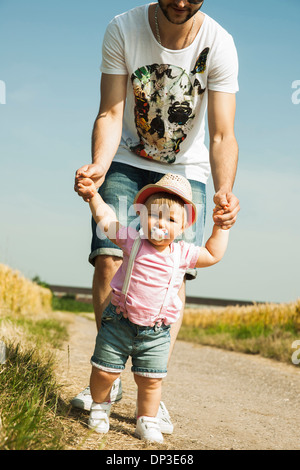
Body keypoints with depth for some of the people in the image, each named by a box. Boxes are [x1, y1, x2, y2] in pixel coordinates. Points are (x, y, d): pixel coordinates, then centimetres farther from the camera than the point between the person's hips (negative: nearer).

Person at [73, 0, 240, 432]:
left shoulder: (219, 45, -21)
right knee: (108, 258, -14)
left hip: (186, 170, 0)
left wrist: (223, 192, -42)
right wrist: (99, 165, -37)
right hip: (128, 162, 1)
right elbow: (110, 113, -17)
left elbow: (223, 137, -23)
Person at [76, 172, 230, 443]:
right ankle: (100, 406, 34)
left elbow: (213, 255, 10)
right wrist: (93, 194, -15)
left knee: (151, 380, 6)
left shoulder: (182, 254, -2)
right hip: (120, 323, -1)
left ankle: (147, 423, 24)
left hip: (156, 333, 2)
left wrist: (221, 227, 4)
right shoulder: (132, 242, -8)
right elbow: (106, 218, -6)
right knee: (104, 372, 7)